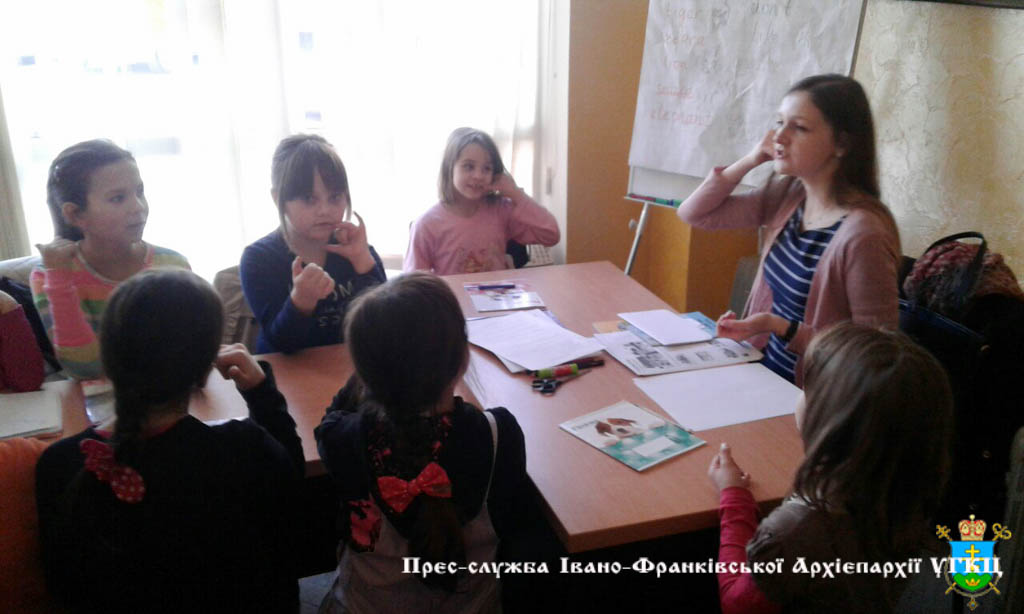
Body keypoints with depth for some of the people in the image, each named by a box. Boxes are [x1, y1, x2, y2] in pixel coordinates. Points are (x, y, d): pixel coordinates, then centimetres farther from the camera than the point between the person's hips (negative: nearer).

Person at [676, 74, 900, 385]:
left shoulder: (863, 233, -22)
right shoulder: (787, 196, 0)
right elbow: (693, 213, 7)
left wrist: (779, 327, -23)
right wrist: (752, 159, -4)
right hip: (763, 369, 6)